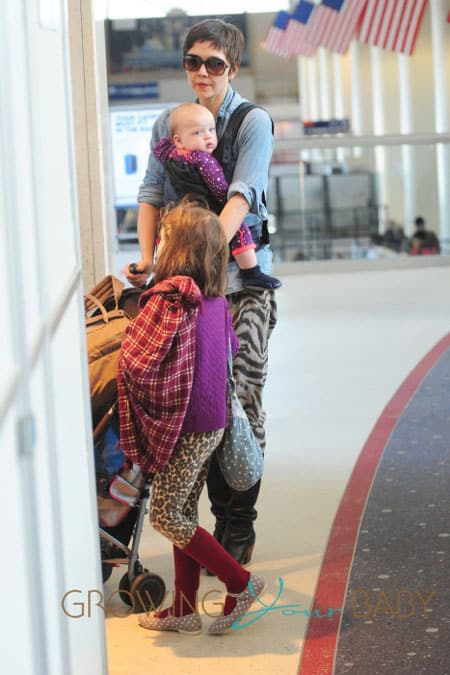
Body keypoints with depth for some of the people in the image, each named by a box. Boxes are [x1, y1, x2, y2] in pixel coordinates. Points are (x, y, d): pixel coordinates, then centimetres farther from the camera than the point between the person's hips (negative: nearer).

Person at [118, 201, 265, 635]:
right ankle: (183, 610, 20)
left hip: (183, 427, -8)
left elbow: (135, 362, -20)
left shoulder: (167, 298, -19)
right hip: (212, 421, 8)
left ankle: (240, 583, 6)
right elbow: (231, 348, 18)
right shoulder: (216, 298, 6)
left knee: (166, 516, 3)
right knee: (184, 513, 14)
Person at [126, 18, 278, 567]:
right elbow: (151, 194, 9)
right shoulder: (167, 124, 12)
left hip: (241, 276, -4)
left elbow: (241, 195, -16)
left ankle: (239, 528, 0)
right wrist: (148, 257, -8)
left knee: (240, 398, -8)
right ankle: (223, 519, 14)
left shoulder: (253, 122, -2)